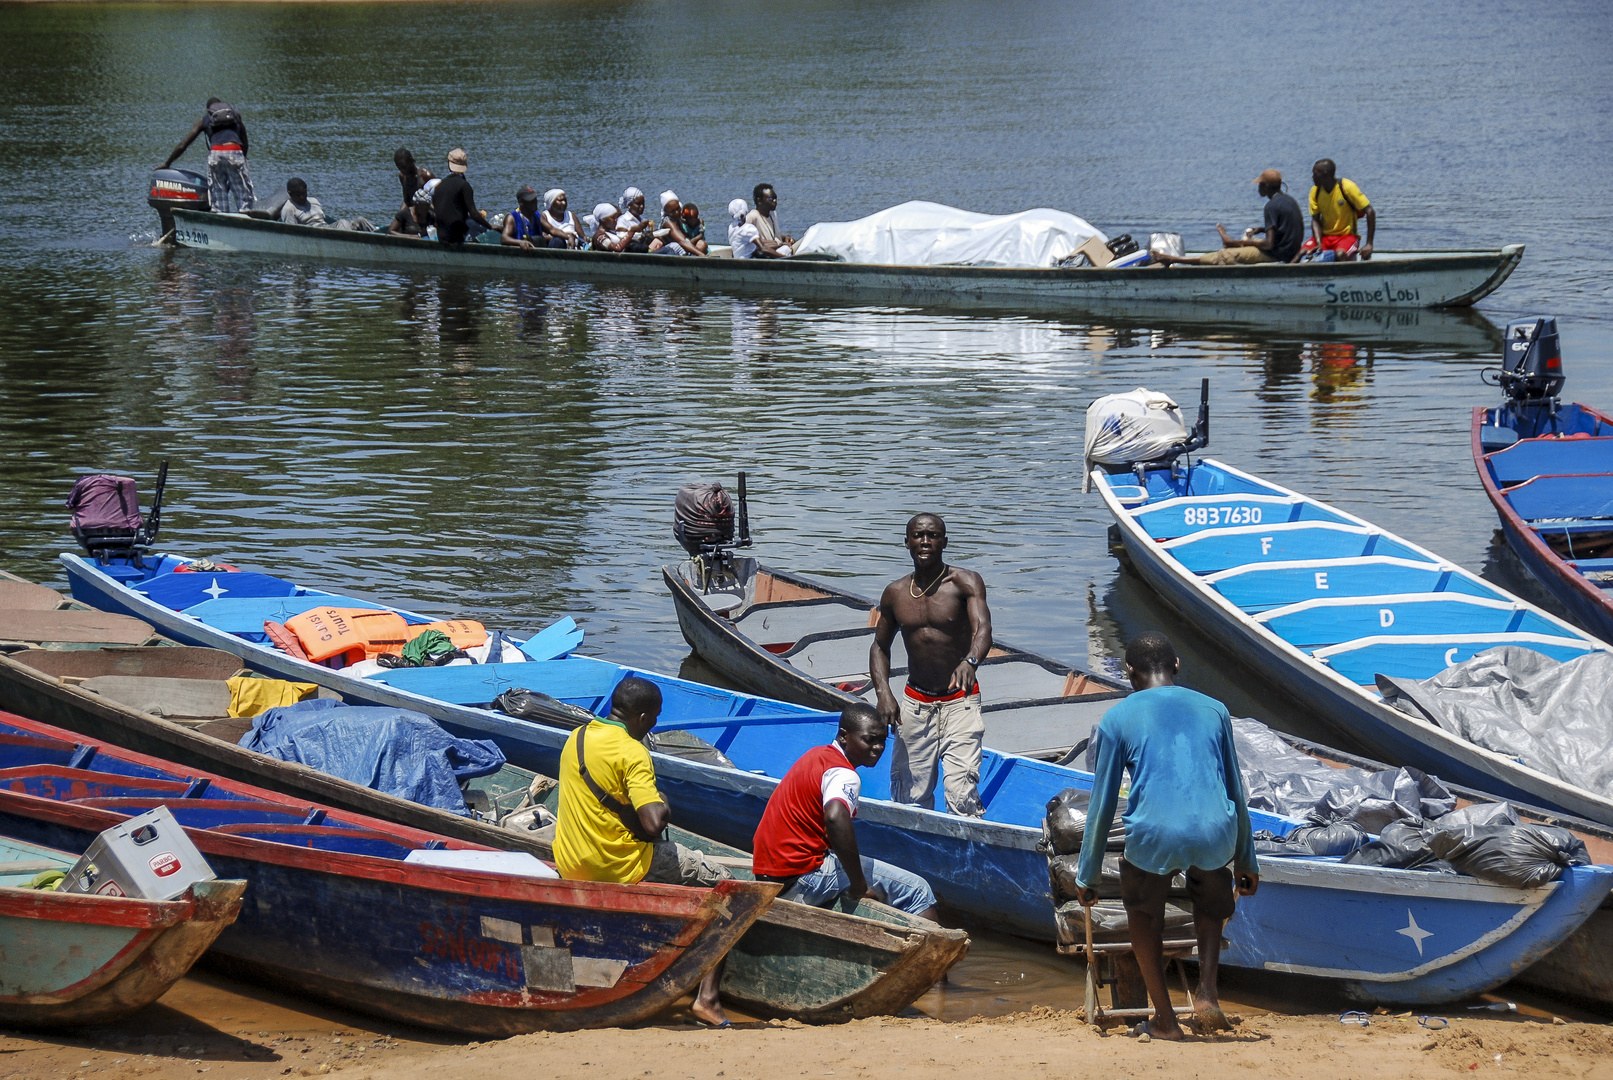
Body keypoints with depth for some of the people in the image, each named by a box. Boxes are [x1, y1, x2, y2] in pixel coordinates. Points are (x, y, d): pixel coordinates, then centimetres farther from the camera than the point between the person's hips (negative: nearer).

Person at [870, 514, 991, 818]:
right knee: (910, 795, 3)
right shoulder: (896, 593, 6)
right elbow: (880, 646, 17)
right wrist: (883, 692, -1)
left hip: (960, 703, -4)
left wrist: (970, 661, -45)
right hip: (915, 704, 4)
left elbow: (983, 629, -22)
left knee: (960, 792, -17)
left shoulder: (965, 582, -7)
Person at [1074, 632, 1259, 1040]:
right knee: (1210, 903, 34)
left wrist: (1087, 876, 21)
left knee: (1143, 909, 29)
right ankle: (1206, 991, 14)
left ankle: (1164, 1018, 25)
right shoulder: (1214, 710, 18)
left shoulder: (1117, 720, 10)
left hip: (1154, 839, -2)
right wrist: (1246, 861, 34)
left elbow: (1102, 807, 12)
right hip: (1216, 835, 2)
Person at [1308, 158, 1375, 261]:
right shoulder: (1315, 192, 2)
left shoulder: (1347, 187, -12)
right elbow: (1315, 220, -1)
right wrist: (1319, 244, -20)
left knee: (1340, 255, -36)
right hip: (1324, 235, 4)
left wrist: (1369, 245, -19)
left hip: (1347, 235, -4)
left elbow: (1370, 213, -13)